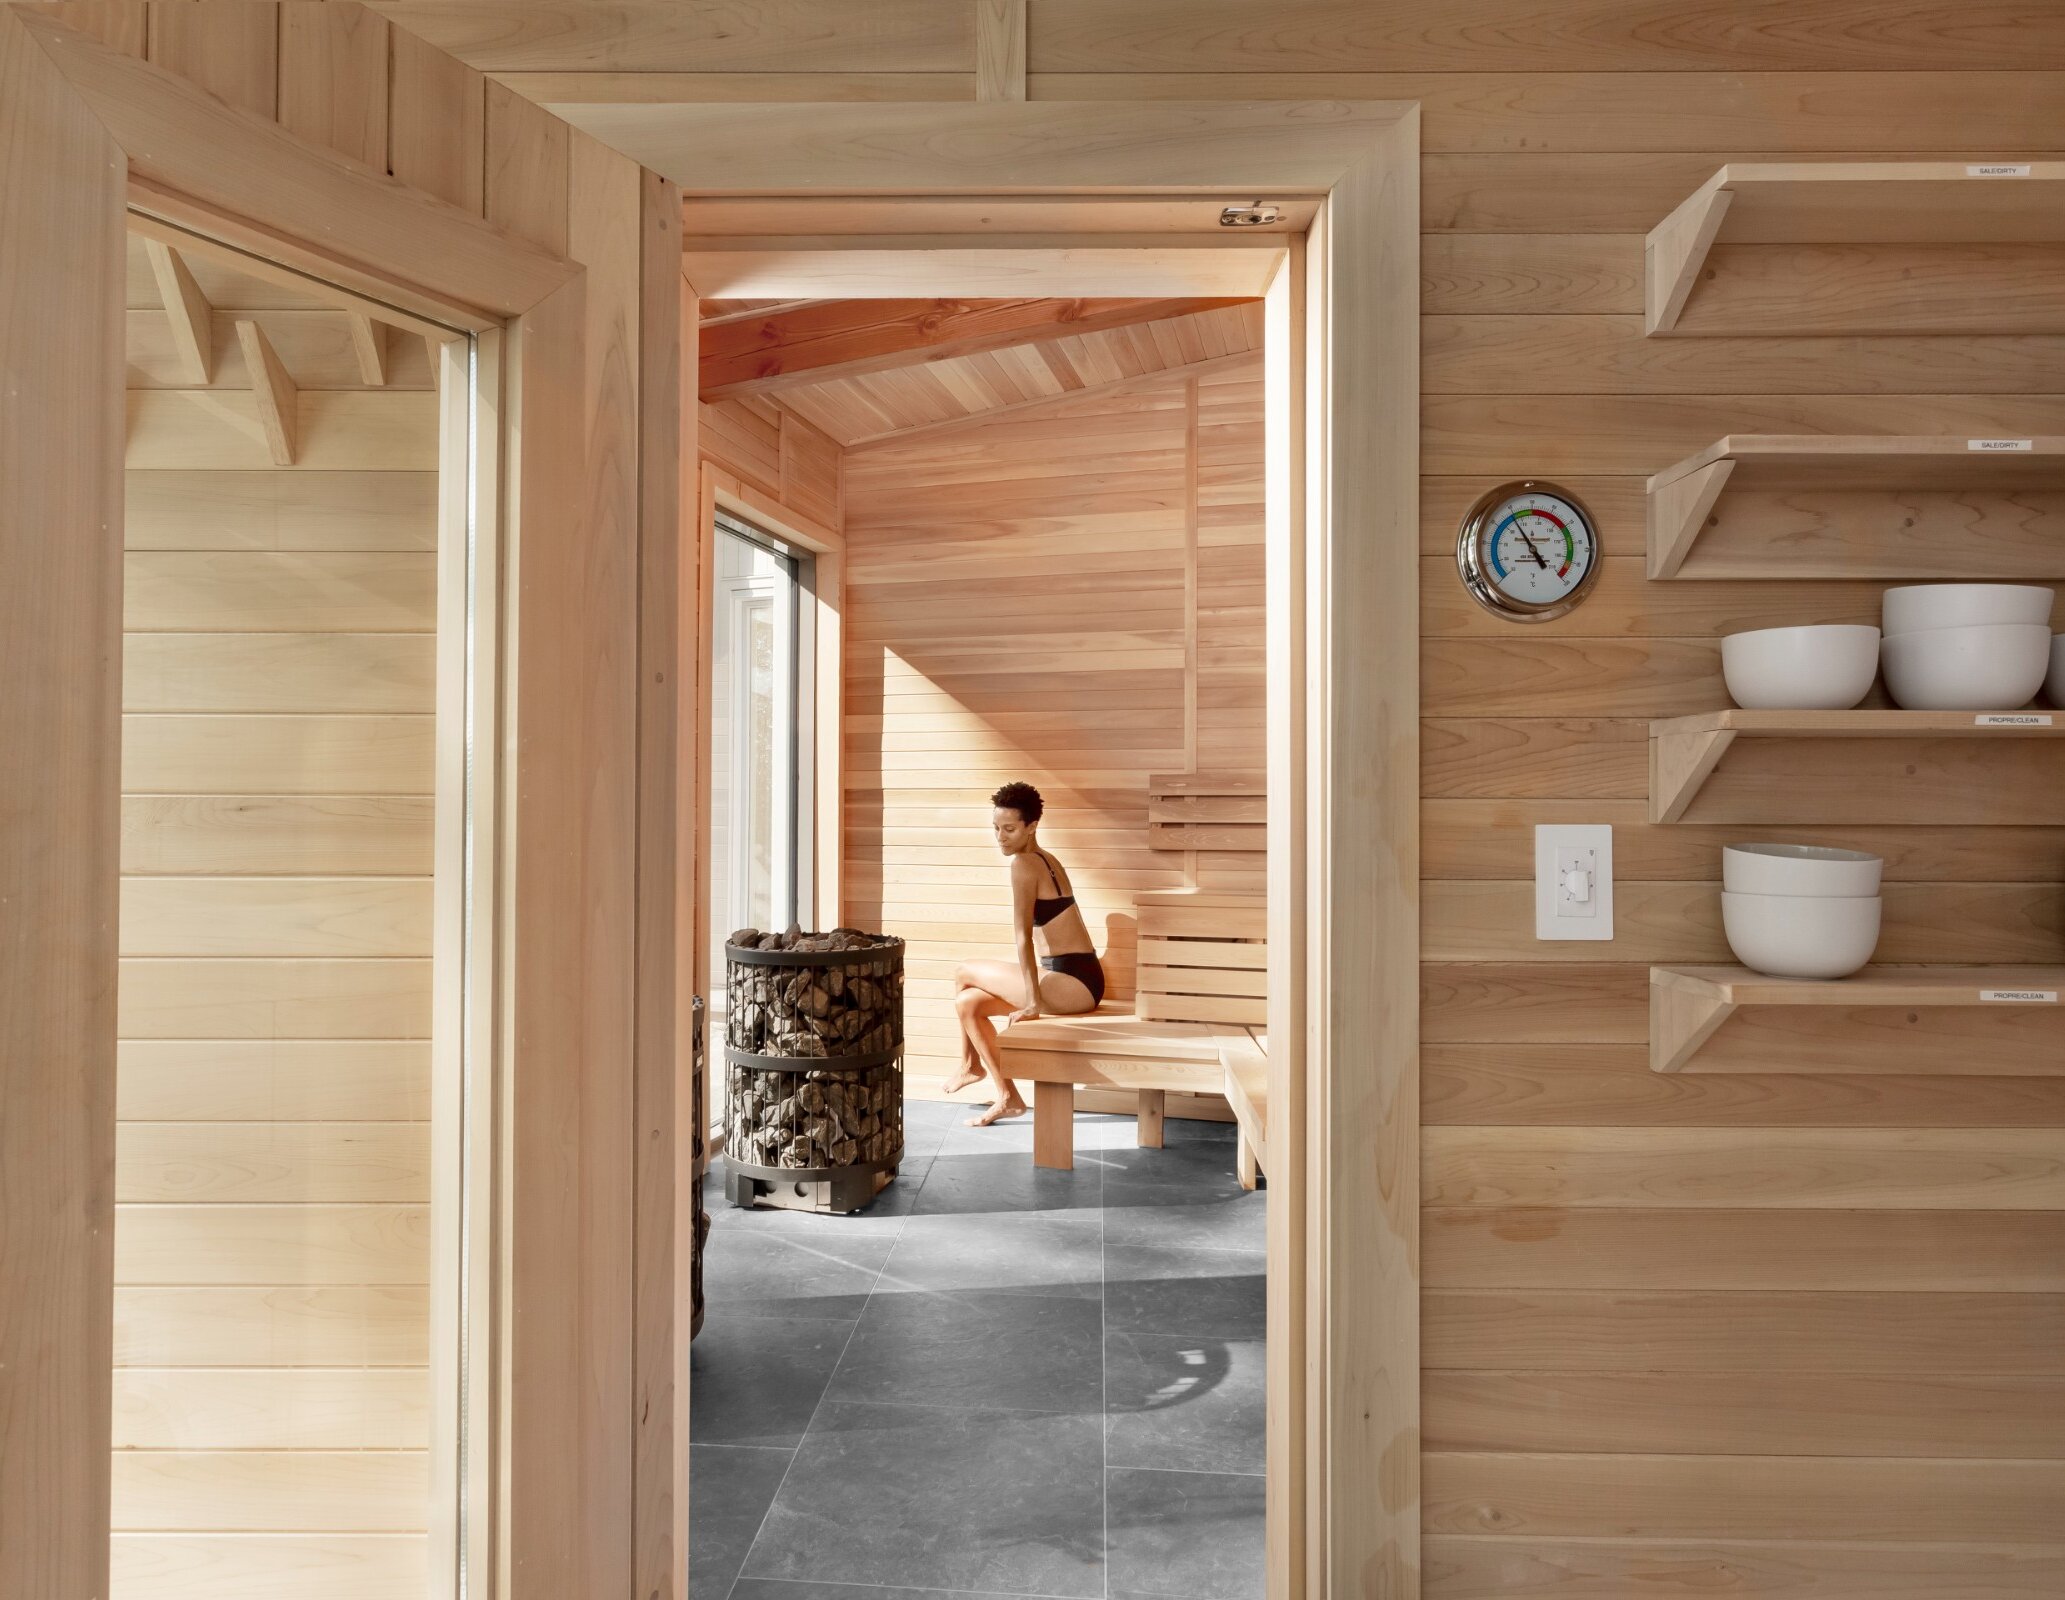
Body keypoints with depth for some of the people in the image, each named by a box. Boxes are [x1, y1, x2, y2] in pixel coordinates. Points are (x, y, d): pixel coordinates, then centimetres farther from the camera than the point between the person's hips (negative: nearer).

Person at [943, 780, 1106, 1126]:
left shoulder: (1023, 863, -13)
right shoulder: (1046, 860, 16)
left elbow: (1023, 935, -18)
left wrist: (1034, 1002, -20)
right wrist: (1034, 995, 20)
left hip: (1071, 983, -9)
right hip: (1077, 980, 9)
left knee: (965, 974, 1)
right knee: (968, 1003, 9)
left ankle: (970, 1065, 21)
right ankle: (1008, 1098, 12)